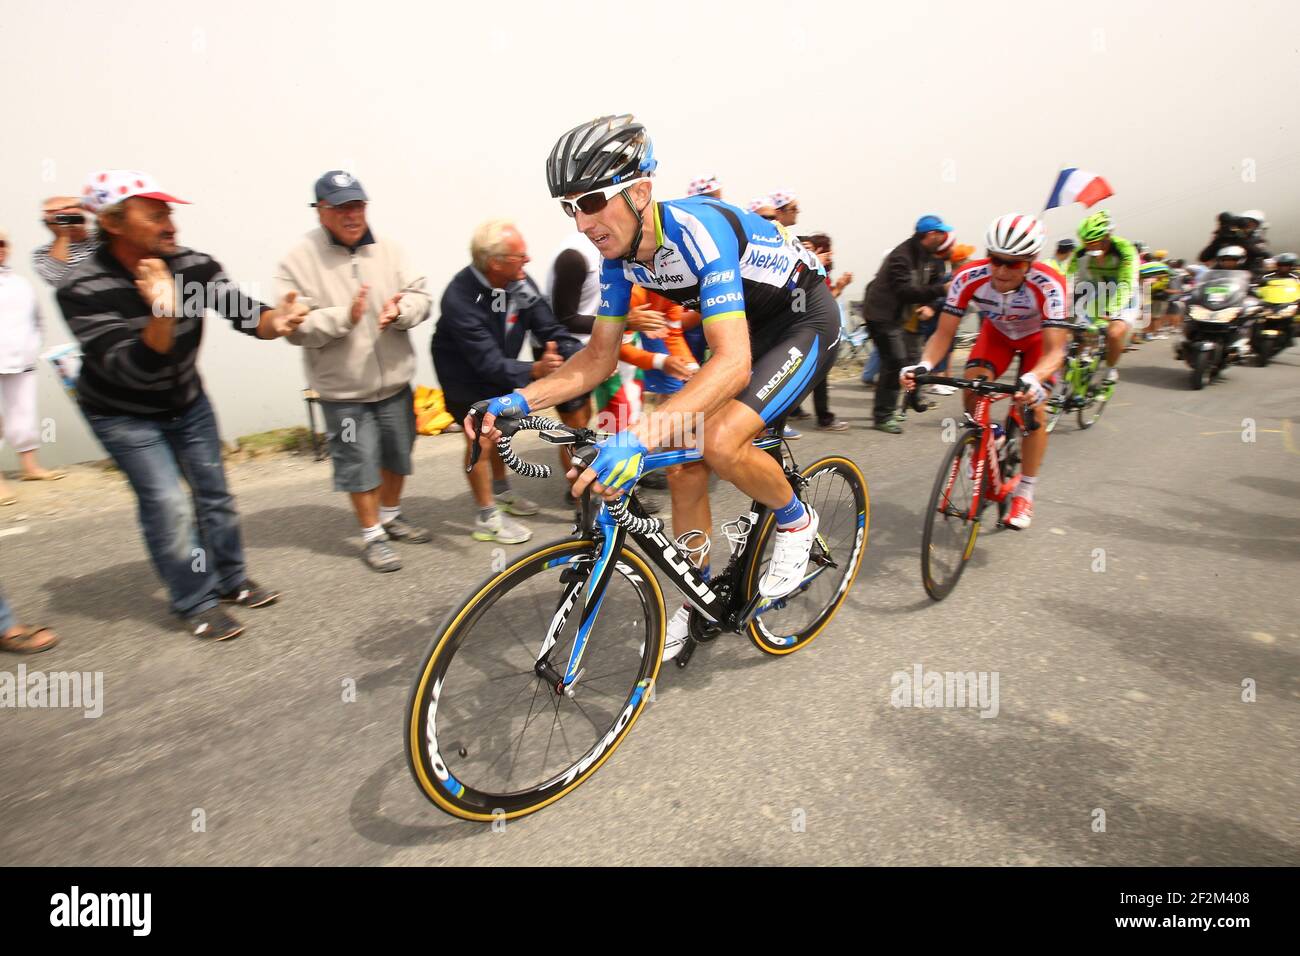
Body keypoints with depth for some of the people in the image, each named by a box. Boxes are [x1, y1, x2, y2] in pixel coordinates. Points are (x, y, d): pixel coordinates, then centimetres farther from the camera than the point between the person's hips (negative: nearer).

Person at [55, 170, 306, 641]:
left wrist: (273, 321, -48)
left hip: (187, 401, 4)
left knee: (213, 490, 11)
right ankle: (196, 602, 8)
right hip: (123, 414, -4)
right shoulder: (83, 289, -25)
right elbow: (134, 370, -32)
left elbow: (242, 311, -24)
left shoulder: (193, 266, -16)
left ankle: (231, 580, 30)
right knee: (166, 502, -10)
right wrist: (162, 315, -49)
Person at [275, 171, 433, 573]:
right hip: (343, 389, -4)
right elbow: (296, 326, -13)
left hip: (395, 380, 4)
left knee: (398, 453, 17)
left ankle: (391, 515, 40)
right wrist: (345, 317, -27)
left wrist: (400, 310, -22)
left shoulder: (388, 249, 2)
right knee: (360, 463, 4)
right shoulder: (300, 260, -8)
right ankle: (372, 535, 22)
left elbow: (420, 296, 0)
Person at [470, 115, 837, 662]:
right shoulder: (618, 253, -9)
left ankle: (795, 522, 2)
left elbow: (734, 364, -43)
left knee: (719, 442, -30)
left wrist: (642, 434, -55)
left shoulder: (698, 232, -33)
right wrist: (517, 401, -20)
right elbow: (599, 356, -5)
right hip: (745, 328, 8)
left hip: (805, 321, -7)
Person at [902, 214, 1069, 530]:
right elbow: (944, 333, -29)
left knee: (1034, 406, -17)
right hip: (997, 332, 2)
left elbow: (1054, 350, -42)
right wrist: (924, 366, -49)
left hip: (1040, 337, -2)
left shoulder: (1049, 285, -38)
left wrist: (1033, 380, -64)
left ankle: (1025, 492, 0)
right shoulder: (969, 278, -33)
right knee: (972, 393, -22)